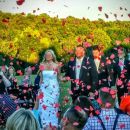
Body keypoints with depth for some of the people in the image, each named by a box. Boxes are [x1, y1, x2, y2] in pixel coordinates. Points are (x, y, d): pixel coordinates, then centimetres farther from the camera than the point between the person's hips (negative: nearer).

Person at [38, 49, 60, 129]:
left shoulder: (56, 66, -1)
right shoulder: (42, 65, 5)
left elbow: (59, 77, 8)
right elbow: (41, 78, 10)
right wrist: (40, 88, 5)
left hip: (54, 89, -2)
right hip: (44, 89, 2)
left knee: (53, 106, 0)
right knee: (44, 106, -7)